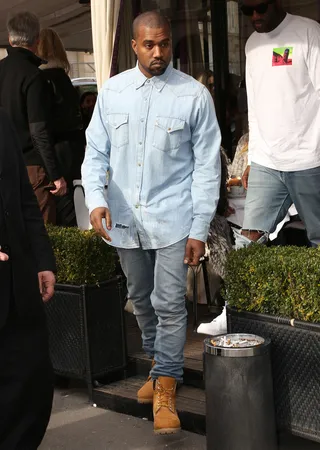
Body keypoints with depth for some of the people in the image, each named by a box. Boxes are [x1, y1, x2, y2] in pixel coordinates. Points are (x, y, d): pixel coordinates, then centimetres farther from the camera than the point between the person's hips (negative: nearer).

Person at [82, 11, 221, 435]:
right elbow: (95, 152, 6)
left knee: (169, 304, -4)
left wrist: (199, 229, -7)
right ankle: (159, 362, 38)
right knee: (141, 299, 17)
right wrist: (96, 199, -12)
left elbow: (207, 166, -5)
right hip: (124, 218, 4)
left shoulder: (194, 94, -7)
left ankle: (166, 388, 9)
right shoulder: (112, 91, 2)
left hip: (172, 218, -3)